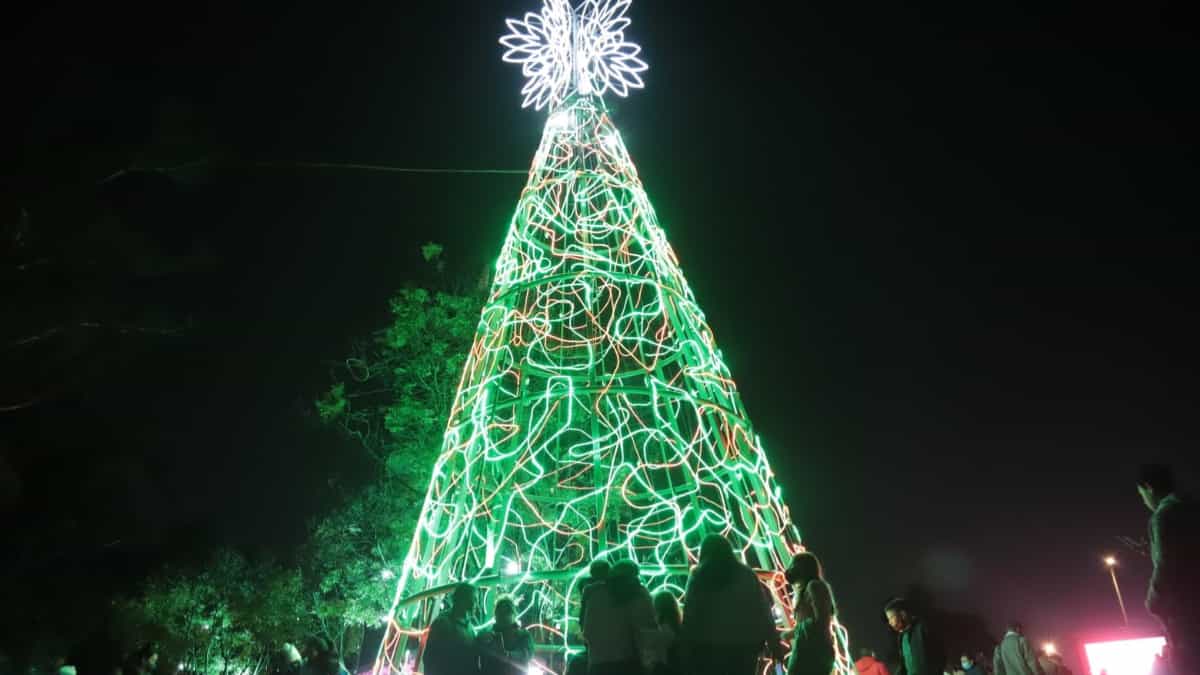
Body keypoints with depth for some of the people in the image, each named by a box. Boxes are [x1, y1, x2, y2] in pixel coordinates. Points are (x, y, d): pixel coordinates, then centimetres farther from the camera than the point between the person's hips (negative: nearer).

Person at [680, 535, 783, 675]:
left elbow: (689, 617, -3)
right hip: (745, 647, 2)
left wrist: (686, 651, 1)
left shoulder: (698, 577, 1)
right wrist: (774, 645, 6)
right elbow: (764, 612, 2)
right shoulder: (747, 575, 5)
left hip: (709, 648, -2)